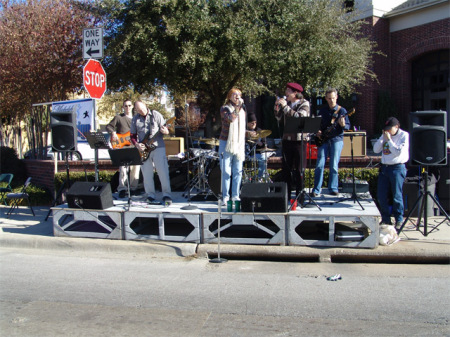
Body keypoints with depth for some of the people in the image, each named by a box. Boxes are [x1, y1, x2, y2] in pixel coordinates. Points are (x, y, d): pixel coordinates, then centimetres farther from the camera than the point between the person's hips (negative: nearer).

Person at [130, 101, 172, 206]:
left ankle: (166, 195, -3)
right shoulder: (135, 119, 8)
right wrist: (137, 144, -4)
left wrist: (165, 131, -23)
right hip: (143, 149, 3)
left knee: (163, 172, -9)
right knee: (147, 174, 5)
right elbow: (132, 135, 14)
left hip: (158, 147, -3)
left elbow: (165, 129, 1)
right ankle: (150, 196, 15)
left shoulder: (155, 115, 0)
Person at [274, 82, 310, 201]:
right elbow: (278, 117, 13)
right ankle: (286, 195, 17)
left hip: (299, 140, -5)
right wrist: (277, 106, -2)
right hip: (287, 139, 6)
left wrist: (285, 106, -19)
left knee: (299, 170, -3)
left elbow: (299, 117, -22)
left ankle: (299, 196, 5)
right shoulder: (286, 102, 11)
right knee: (286, 169, 9)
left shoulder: (304, 103, -5)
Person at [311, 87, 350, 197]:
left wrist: (343, 125, -23)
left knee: (334, 166, 0)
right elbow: (318, 124, 20)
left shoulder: (341, 110, 1)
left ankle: (333, 188, 12)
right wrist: (318, 132, 0)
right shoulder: (322, 111, 11)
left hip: (336, 139, -2)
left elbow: (348, 126, -1)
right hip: (324, 140, 2)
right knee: (319, 165, -3)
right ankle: (316, 189, 2)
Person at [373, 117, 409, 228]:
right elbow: (376, 150, 6)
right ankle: (385, 219, 18)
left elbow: (398, 152, -15)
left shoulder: (404, 135, -5)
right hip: (384, 167, 6)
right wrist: (382, 138, -3)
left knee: (397, 196, -3)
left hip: (397, 168, -6)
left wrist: (389, 140, -13)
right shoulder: (385, 136, 12)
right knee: (381, 196, 6)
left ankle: (399, 220, 9)